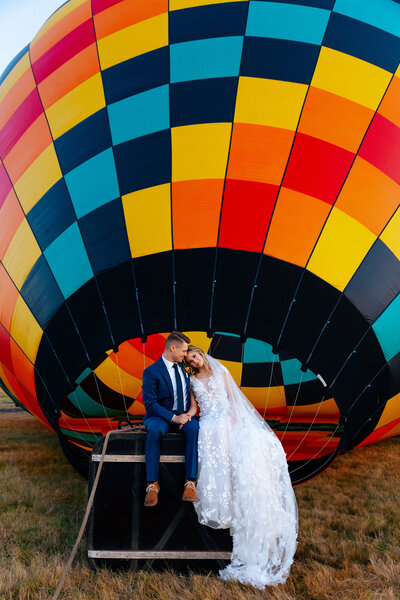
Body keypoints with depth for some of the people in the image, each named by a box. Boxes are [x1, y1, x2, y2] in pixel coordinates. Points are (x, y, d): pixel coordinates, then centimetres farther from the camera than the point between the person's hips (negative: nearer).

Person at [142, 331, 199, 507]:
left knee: (194, 428, -31)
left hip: (184, 414, 4)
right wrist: (173, 417, -23)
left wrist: (190, 413, 0)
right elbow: (150, 403, -14)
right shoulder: (151, 372, -8)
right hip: (161, 415, -3)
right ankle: (152, 484, -28)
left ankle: (190, 482, -29)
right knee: (154, 431, -37)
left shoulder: (182, 366, 10)